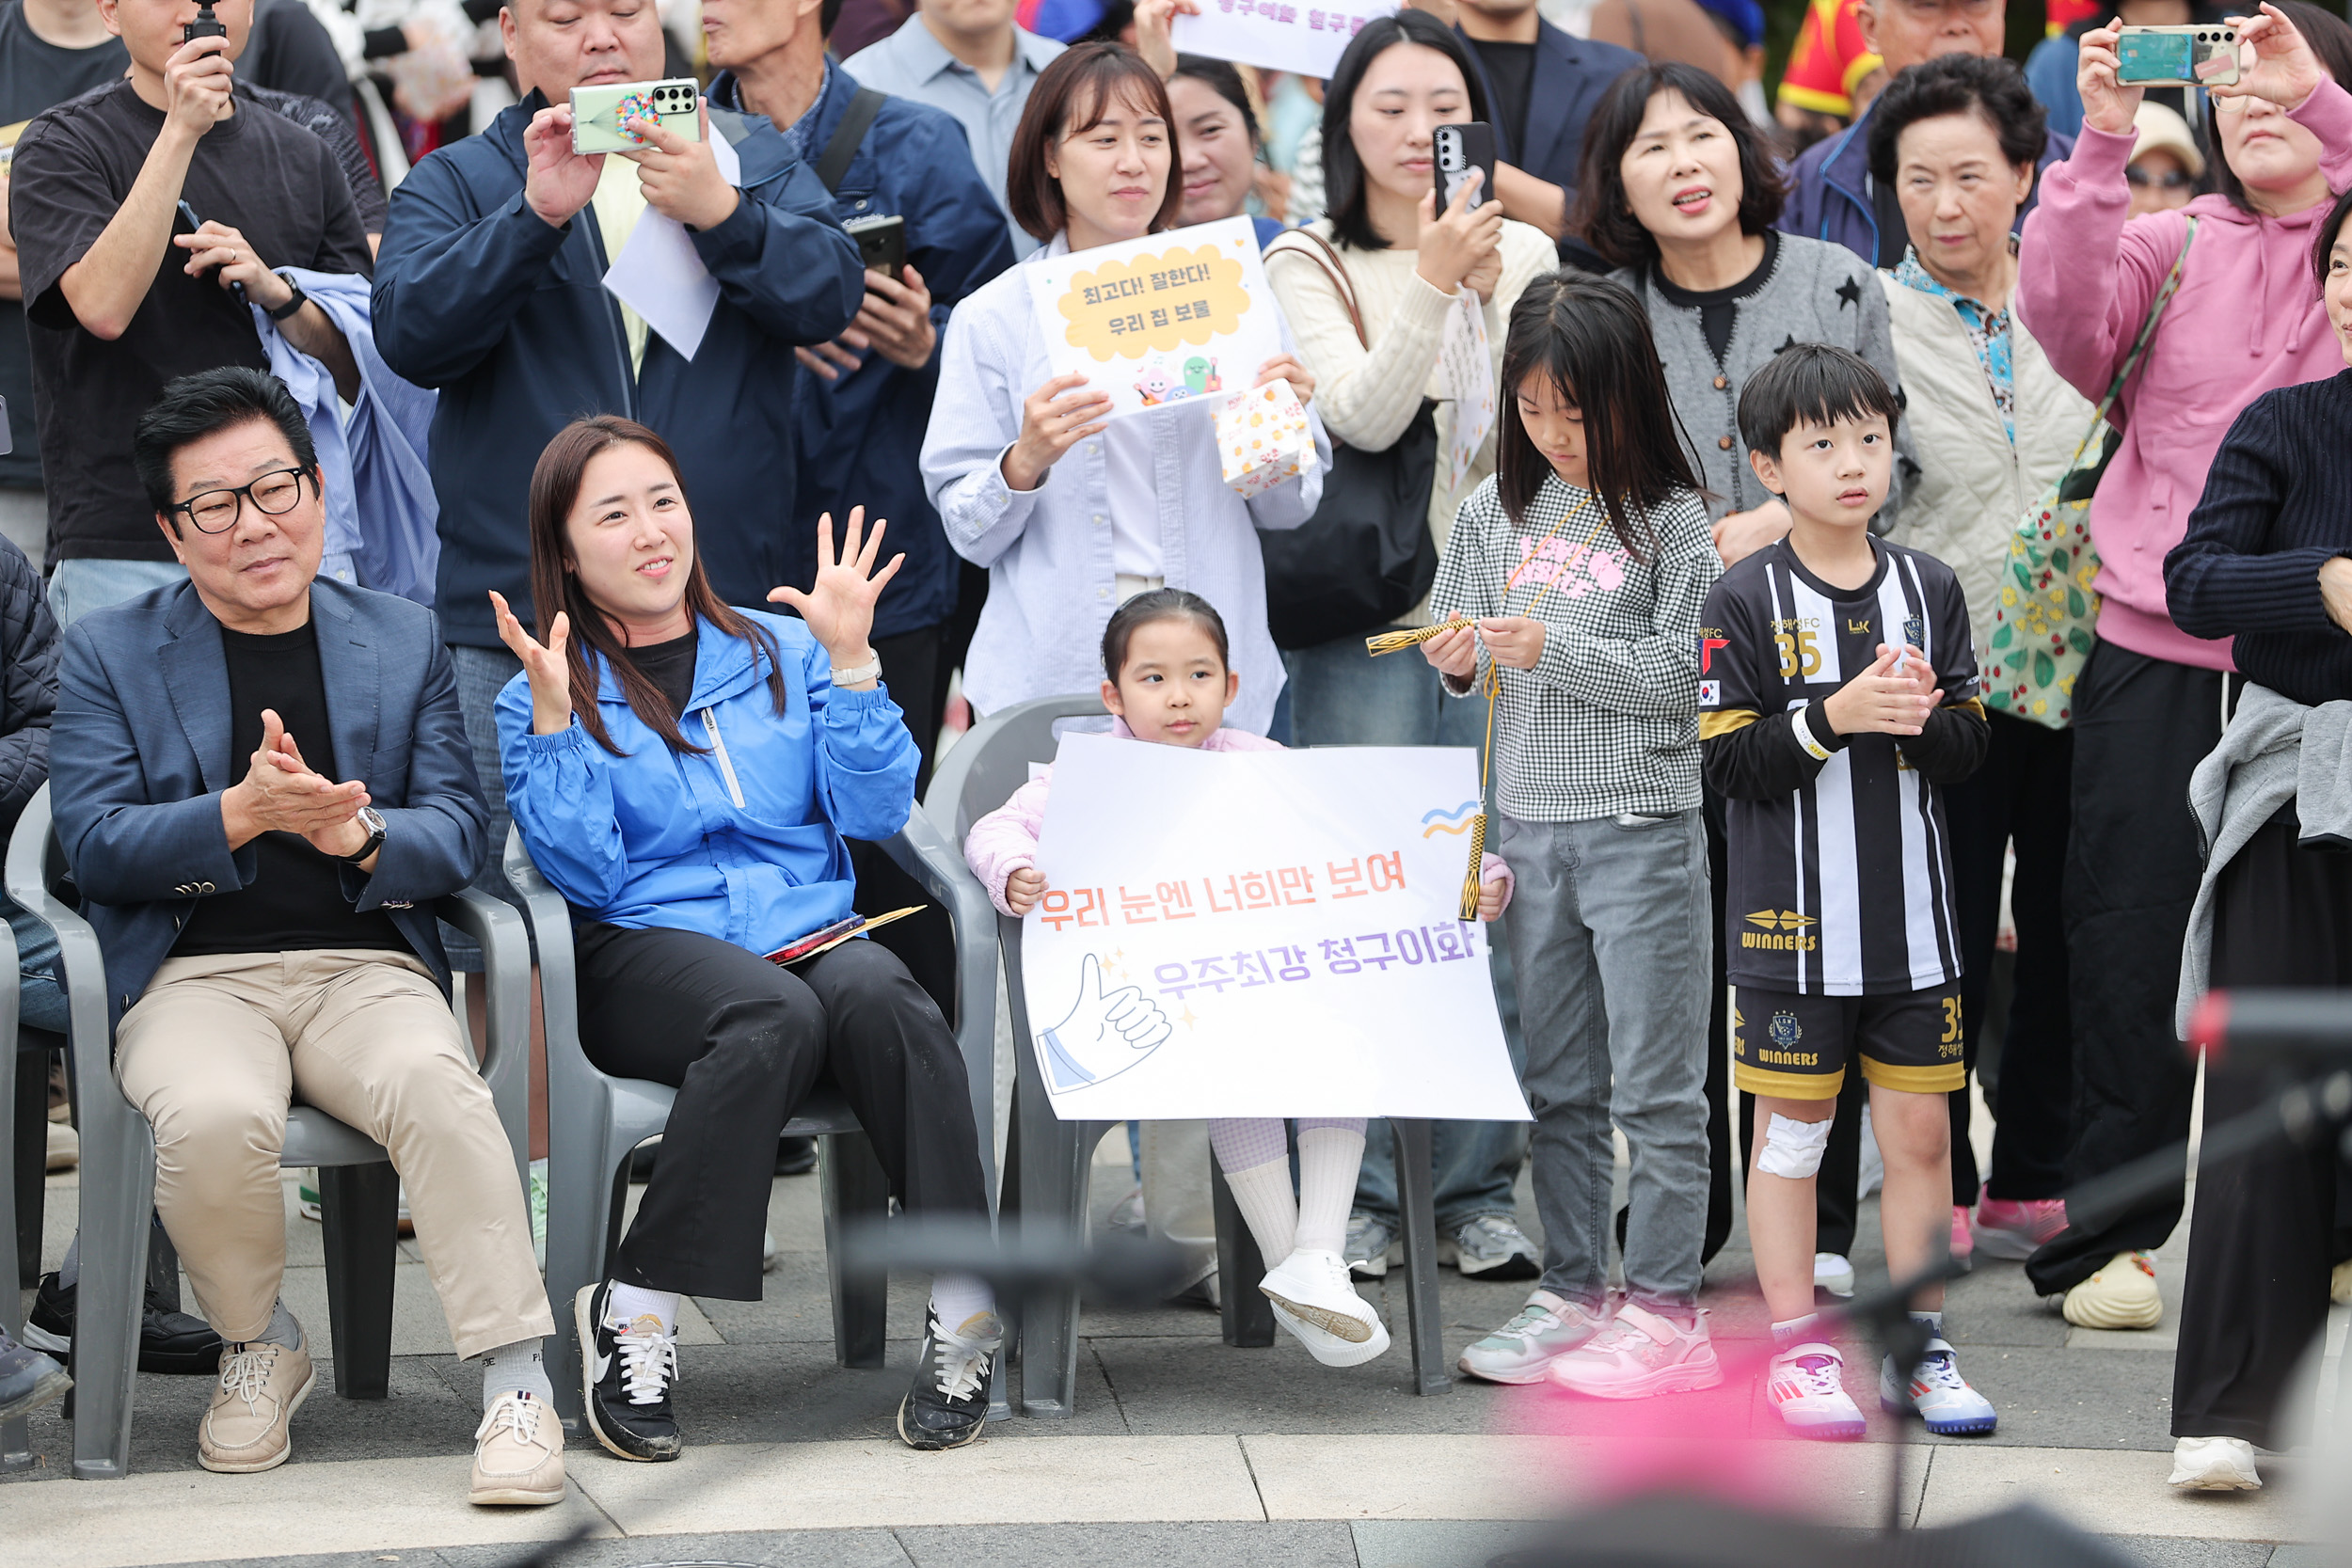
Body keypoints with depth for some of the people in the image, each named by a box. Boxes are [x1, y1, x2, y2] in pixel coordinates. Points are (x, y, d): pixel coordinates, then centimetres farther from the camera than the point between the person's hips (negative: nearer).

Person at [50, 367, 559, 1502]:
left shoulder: (404, 642, 15)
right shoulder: (108, 653, 9)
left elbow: (458, 835, 8)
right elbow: (94, 845, -2)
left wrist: (359, 835, -15)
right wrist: (242, 814, -18)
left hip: (368, 968, 1)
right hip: (193, 975, -1)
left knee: (437, 1082, -34)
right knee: (213, 1119, -35)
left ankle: (515, 1379, -30)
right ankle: (258, 1348, -5)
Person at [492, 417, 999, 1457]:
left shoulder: (782, 653, 18)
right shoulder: (537, 698, 11)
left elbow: (874, 814, 8)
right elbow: (584, 874, -2)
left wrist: (849, 660, 1)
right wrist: (554, 721, -9)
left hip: (811, 930, 2)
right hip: (645, 952, -2)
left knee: (871, 992, -34)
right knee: (772, 1015, -37)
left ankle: (964, 1310, -35)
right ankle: (634, 1318, -30)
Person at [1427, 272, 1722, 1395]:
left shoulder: (1672, 519, -8)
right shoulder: (1497, 508, 7)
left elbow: (1681, 673, -12)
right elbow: (1464, 657, 15)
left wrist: (1555, 650, -19)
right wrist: (1462, 666, -7)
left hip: (1643, 826, -5)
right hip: (1531, 822, 5)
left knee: (1655, 1082, -1)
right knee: (1556, 1081, 12)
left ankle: (1664, 1307, 3)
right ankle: (1571, 1293, 20)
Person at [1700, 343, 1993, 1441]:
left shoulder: (1928, 588, 6)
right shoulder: (1746, 601, -6)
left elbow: (1969, 749, 7)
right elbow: (1727, 761, -11)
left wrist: (1920, 718, -14)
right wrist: (1836, 716, -22)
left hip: (1912, 917, 4)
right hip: (1794, 923, -4)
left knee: (1919, 1132, 7)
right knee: (1793, 1133, 4)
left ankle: (1917, 1350, 17)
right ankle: (1798, 1353, 12)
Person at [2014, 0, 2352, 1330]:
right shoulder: (2173, 247, 7)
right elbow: (2068, 313, -11)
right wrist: (2103, 143, -22)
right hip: (2156, 656, 1)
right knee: (2134, 947, 1)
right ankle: (2108, 1238, 7)